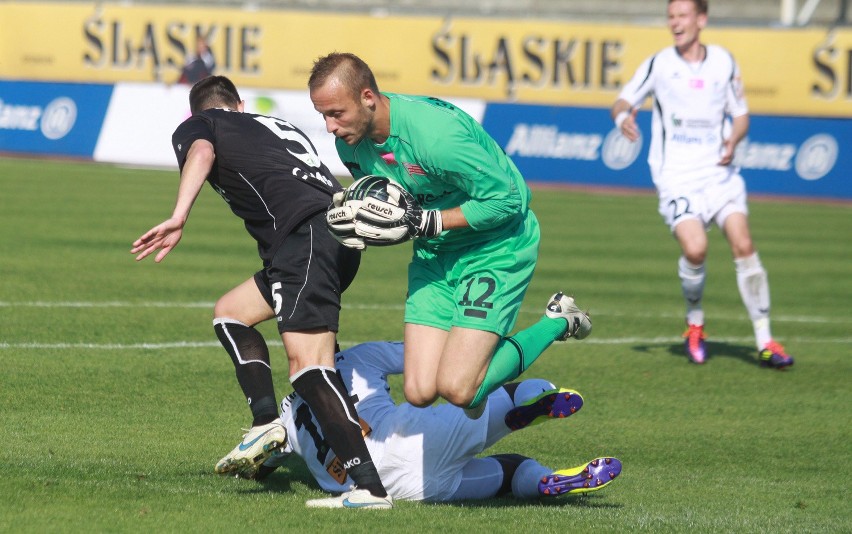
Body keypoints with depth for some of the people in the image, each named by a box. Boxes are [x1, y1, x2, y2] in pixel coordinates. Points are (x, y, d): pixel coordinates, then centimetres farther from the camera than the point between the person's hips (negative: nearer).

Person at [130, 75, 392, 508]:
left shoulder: (195, 126, 18)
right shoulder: (280, 127, 36)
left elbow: (201, 152, -6)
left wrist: (179, 218, -17)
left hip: (306, 235, -8)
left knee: (307, 363, -19)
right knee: (230, 312, 25)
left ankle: (371, 487, -32)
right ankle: (266, 422, 9)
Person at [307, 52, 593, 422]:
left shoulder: (434, 133, -31)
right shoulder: (350, 143, -7)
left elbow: (506, 199, -24)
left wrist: (431, 222, -27)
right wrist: (357, 225, -12)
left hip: (496, 248, -7)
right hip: (435, 253, 7)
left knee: (456, 389, -17)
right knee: (419, 392, -6)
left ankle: (557, 324, 6)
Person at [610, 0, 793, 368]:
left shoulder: (724, 63, 7)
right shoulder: (659, 64, 2)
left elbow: (740, 115, 15)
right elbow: (622, 103, 4)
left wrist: (733, 140, -7)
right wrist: (623, 116, -20)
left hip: (719, 172, 2)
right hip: (676, 177, -2)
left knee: (743, 245, -13)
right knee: (695, 249, -22)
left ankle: (765, 344, -7)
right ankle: (694, 324, 7)